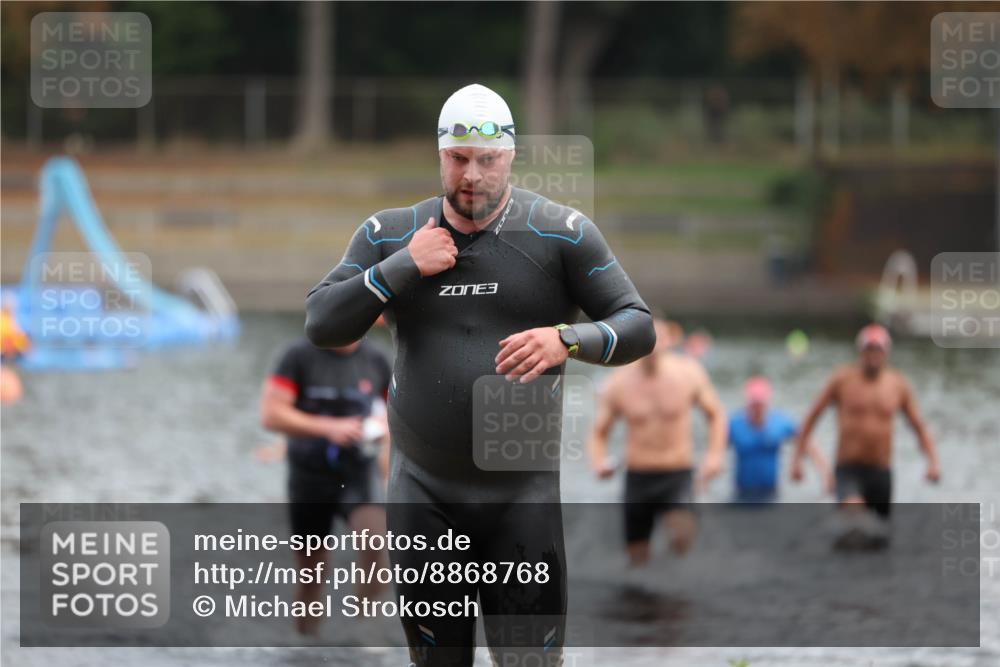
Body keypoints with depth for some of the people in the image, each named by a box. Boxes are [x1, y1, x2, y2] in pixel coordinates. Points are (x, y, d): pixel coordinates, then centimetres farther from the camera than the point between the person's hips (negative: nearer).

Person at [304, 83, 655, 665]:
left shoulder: (560, 234, -3)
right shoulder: (389, 235, 4)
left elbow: (639, 327, -5)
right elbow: (322, 326, -3)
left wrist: (567, 340, -25)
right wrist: (403, 266, -13)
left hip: (524, 490, -2)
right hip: (423, 491, 2)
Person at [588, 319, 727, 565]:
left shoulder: (688, 373, -5)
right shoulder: (618, 384, -4)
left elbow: (715, 416, 8)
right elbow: (598, 433, 6)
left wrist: (714, 455, -9)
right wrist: (598, 462, -16)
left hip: (678, 474, -2)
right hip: (637, 477, 2)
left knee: (682, 538, -31)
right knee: (637, 559, 6)